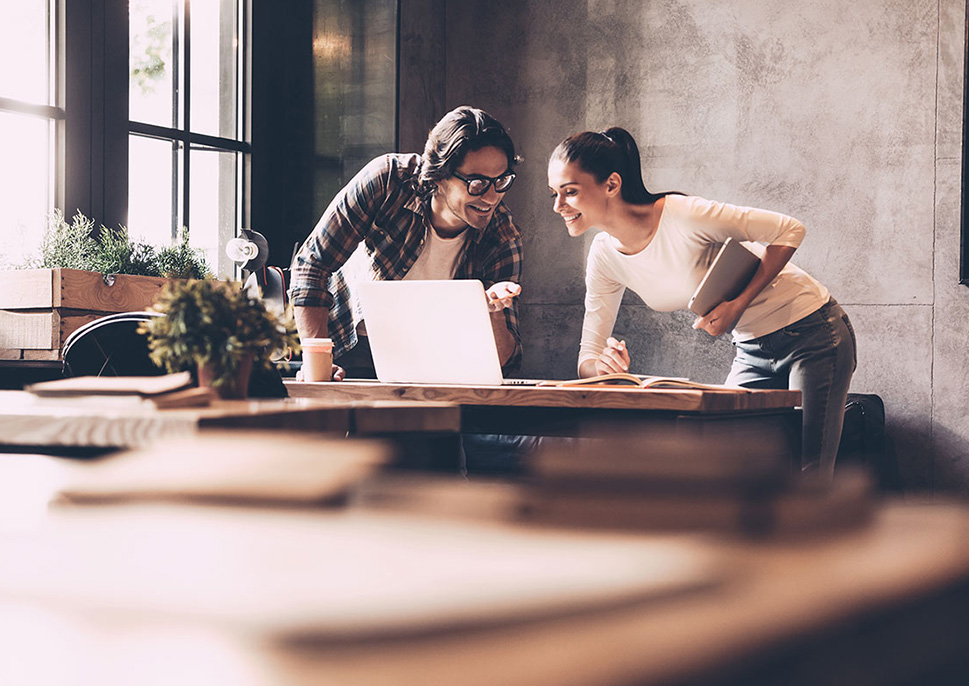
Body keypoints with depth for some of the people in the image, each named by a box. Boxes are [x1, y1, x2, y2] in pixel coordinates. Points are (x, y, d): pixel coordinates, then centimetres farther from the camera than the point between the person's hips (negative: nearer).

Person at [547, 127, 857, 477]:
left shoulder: (683, 215, -26)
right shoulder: (605, 256, -5)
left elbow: (790, 231, -18)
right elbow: (587, 359, -3)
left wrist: (740, 304, -26)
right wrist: (601, 364, -27)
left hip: (810, 332, -7)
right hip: (752, 349, 7)